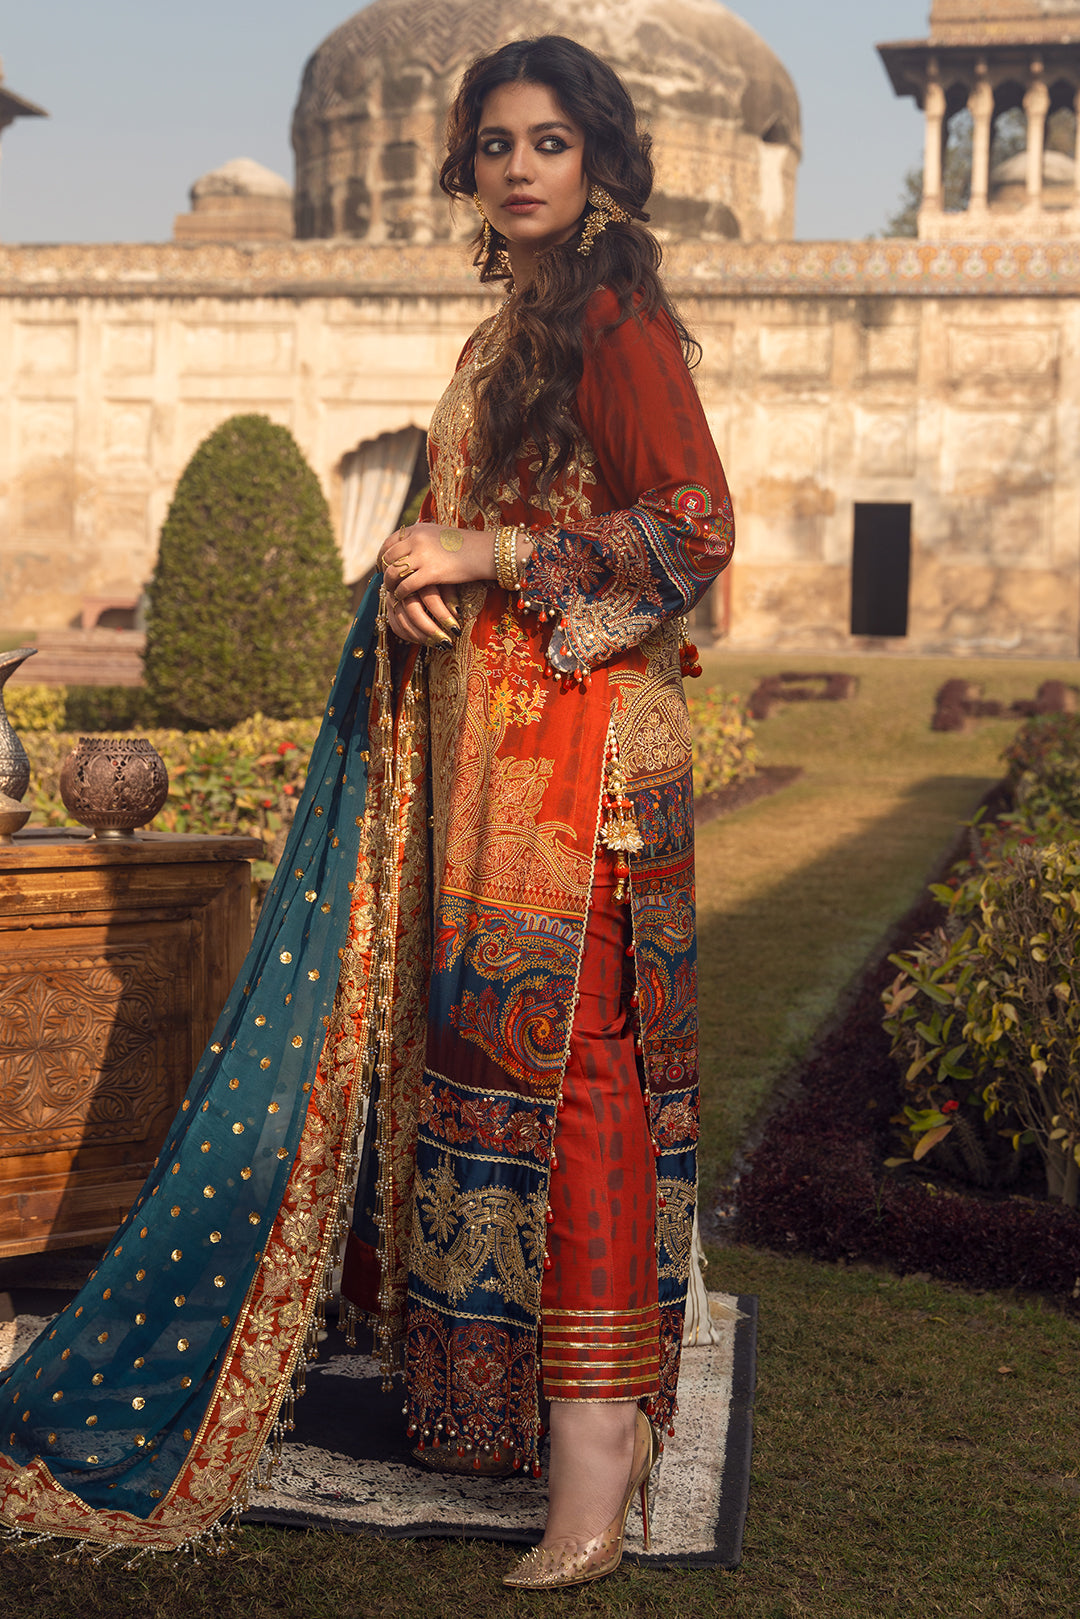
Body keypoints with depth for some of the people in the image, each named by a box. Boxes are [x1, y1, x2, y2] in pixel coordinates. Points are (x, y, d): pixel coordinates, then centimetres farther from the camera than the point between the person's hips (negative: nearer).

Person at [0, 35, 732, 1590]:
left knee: (555, 1055, -12)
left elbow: (694, 529, -15)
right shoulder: (504, 337, 22)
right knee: (483, 1042, 7)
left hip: (577, 741, -9)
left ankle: (591, 1480, -7)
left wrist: (485, 557, -14)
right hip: (479, 735, 9)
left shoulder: (616, 321, -6)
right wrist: (423, 576, 6)